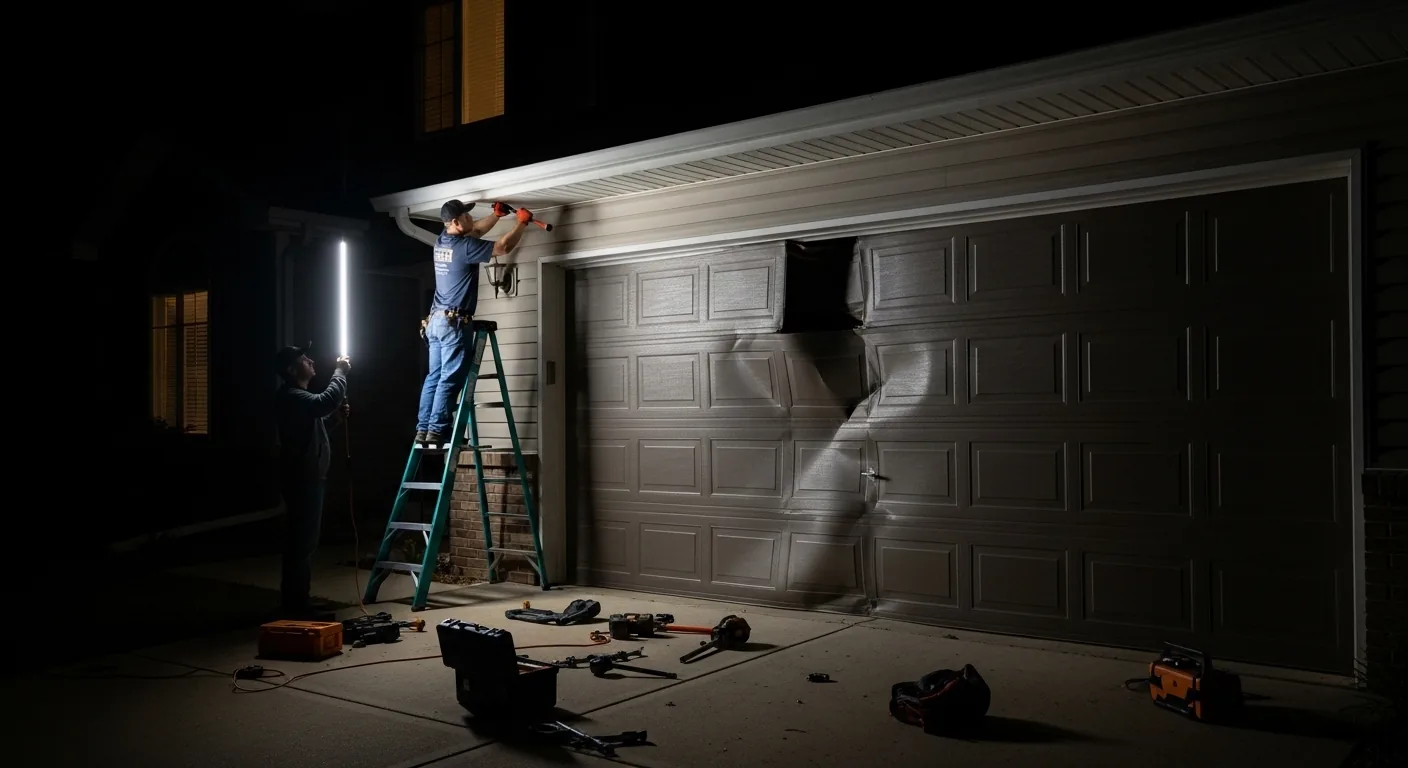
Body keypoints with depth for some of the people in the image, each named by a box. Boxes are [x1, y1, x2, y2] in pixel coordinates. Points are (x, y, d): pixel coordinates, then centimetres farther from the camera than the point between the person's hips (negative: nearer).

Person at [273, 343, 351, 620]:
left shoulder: (299, 397, 21)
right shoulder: (290, 396, -14)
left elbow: (316, 428, 27)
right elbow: (326, 401, -31)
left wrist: (337, 416, 10)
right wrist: (340, 372, -17)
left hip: (308, 478, 11)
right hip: (302, 479, -11)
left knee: (303, 542, 13)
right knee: (300, 542, -9)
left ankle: (299, 604, 20)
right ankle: (296, 606, -5)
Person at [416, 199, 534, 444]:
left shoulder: (441, 242, 11)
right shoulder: (465, 247, -13)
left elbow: (476, 231, 29)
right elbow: (504, 247, -7)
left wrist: (496, 214, 25)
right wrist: (521, 222, 5)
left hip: (435, 320, 9)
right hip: (454, 322, -9)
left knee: (434, 377, 9)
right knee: (450, 379, -8)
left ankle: (423, 430, 7)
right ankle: (437, 431, -10)